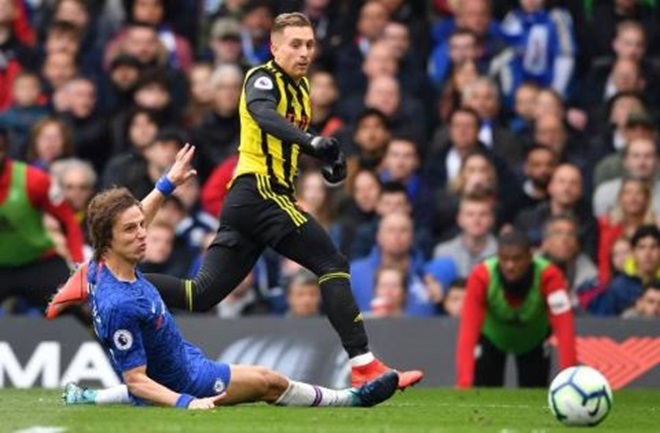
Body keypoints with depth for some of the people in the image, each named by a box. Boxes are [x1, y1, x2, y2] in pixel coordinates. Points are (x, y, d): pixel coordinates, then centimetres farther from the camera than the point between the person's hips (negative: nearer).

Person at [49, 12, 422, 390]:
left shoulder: (301, 88, 20)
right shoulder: (264, 79, -7)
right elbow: (262, 113, -30)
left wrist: (327, 156, 16)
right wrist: (311, 141, -47)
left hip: (245, 202, 9)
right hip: (260, 192, -9)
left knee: (201, 294, 4)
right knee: (333, 263, -11)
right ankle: (364, 366, -14)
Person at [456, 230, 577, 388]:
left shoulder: (549, 276, -38)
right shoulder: (481, 277, -38)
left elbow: (564, 328, -44)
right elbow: (468, 332, -44)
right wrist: (464, 383, -56)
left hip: (534, 339, 1)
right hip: (491, 338, -1)